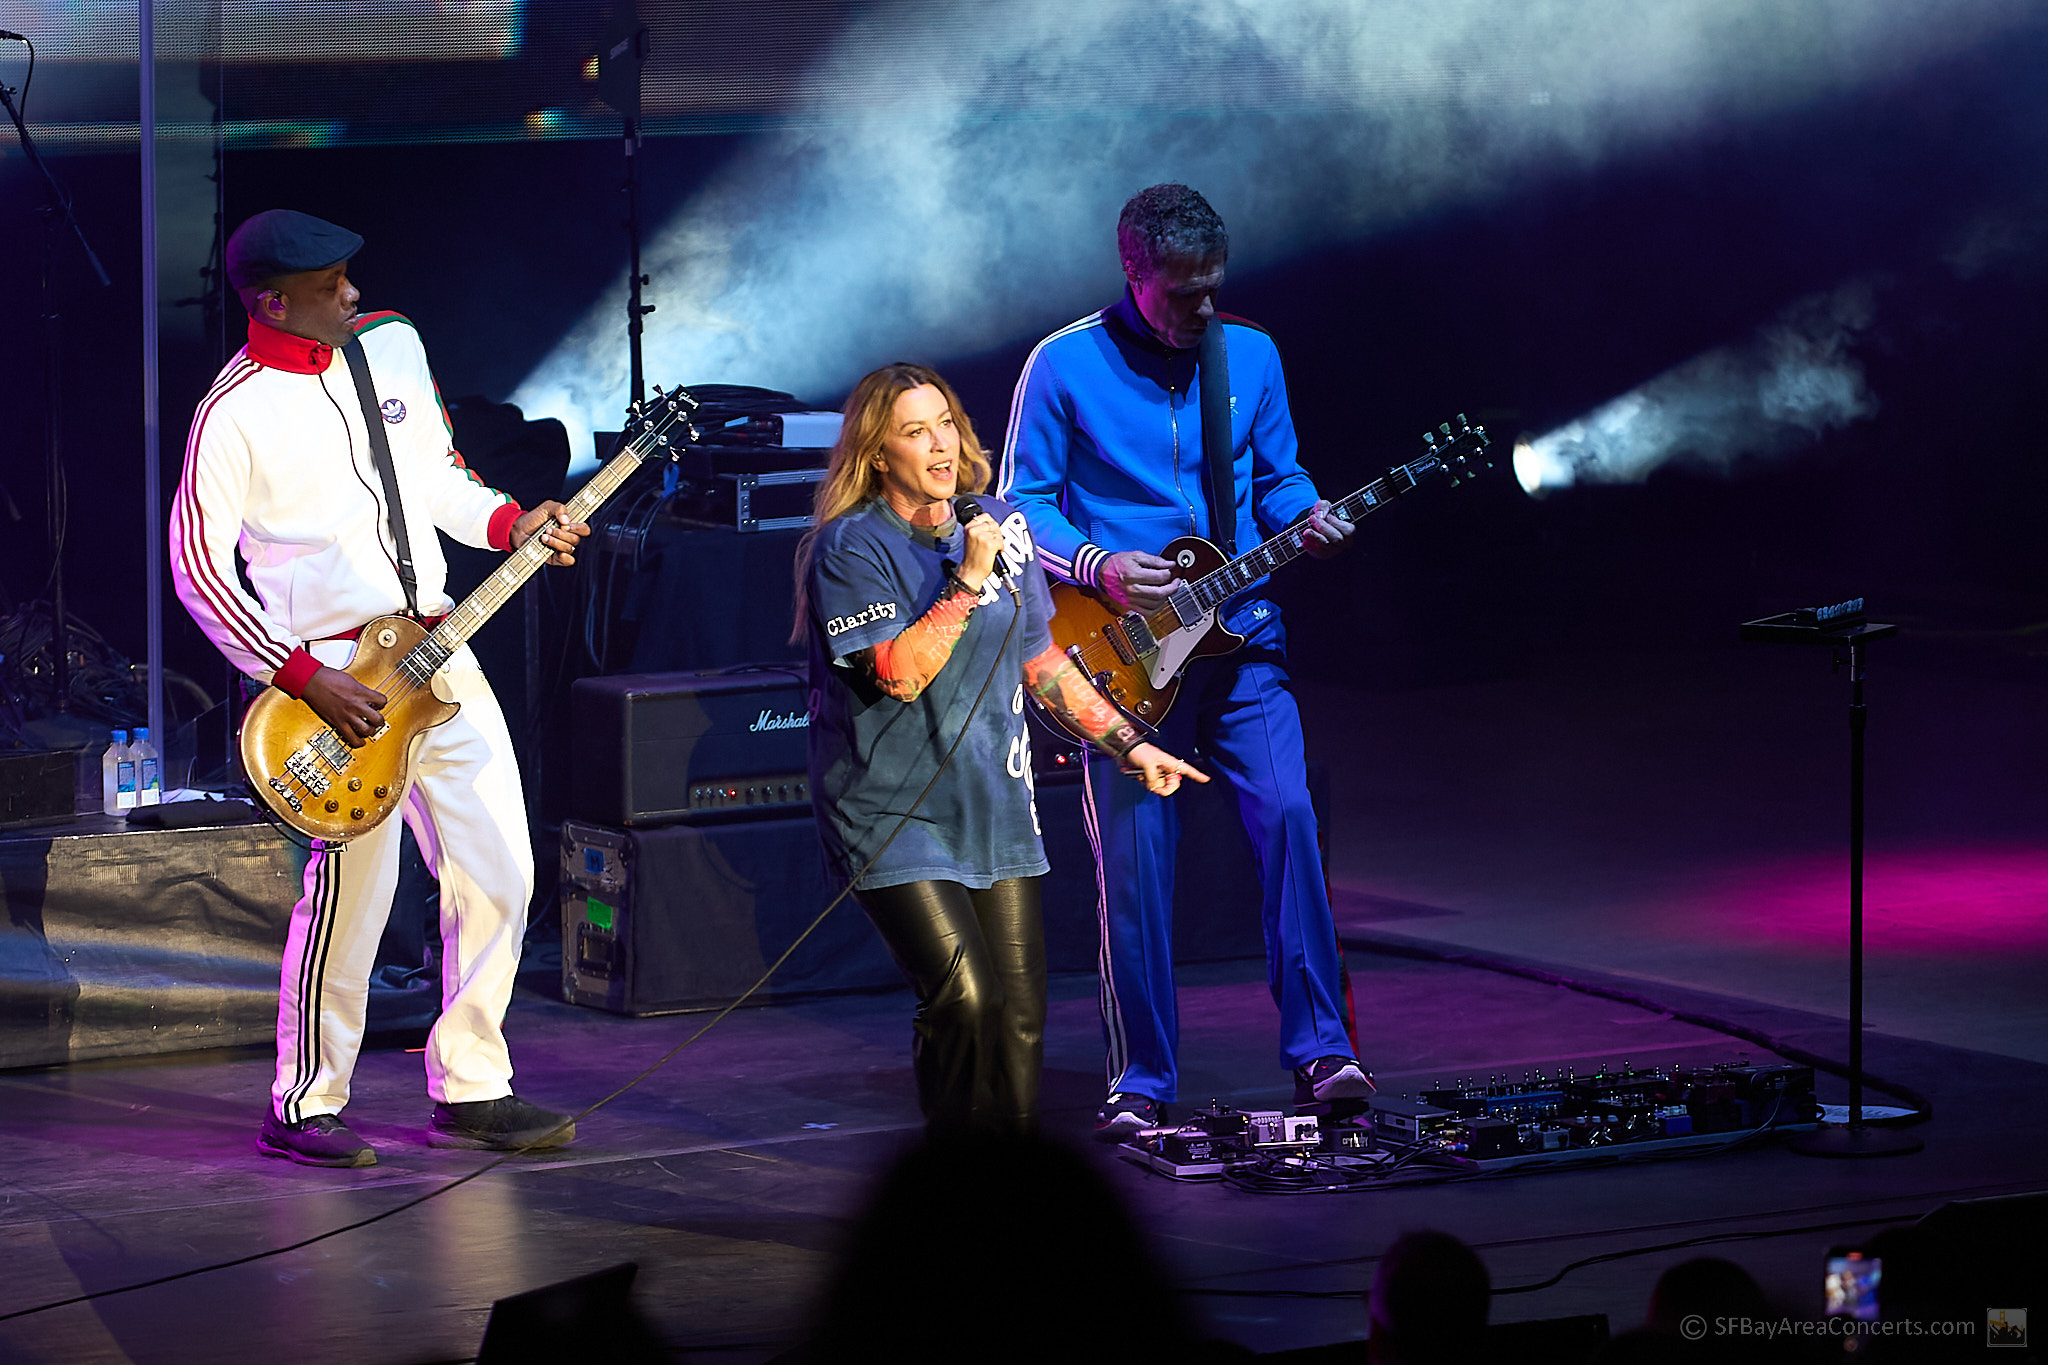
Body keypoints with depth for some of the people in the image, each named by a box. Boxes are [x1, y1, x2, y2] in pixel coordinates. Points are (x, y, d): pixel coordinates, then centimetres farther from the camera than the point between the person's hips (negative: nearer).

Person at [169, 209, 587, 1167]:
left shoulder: (391, 344, 6)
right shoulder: (234, 414, -13)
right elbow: (197, 570, -12)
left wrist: (511, 524, 2)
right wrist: (307, 680, -16)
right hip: (339, 670, -7)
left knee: (500, 872, 6)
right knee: (350, 894, -5)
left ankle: (470, 1090, 17)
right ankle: (302, 1110, 10)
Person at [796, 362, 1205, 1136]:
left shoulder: (996, 525, 9)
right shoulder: (850, 548, -10)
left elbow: (1041, 660, 18)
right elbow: (898, 674, -21)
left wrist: (1129, 745, 14)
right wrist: (968, 581, -22)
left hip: (994, 810, 6)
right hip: (896, 820, -6)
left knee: (1020, 1015, 4)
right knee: (964, 1000, -17)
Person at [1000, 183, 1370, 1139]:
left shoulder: (1252, 356, 8)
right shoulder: (1064, 366, -4)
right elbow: (1021, 505, -1)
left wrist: (1307, 520, -5)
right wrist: (1097, 568, -16)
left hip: (1238, 636, 3)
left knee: (1288, 818, -11)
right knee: (1134, 860, -3)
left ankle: (1320, 1049, -5)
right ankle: (1140, 1080, 8)